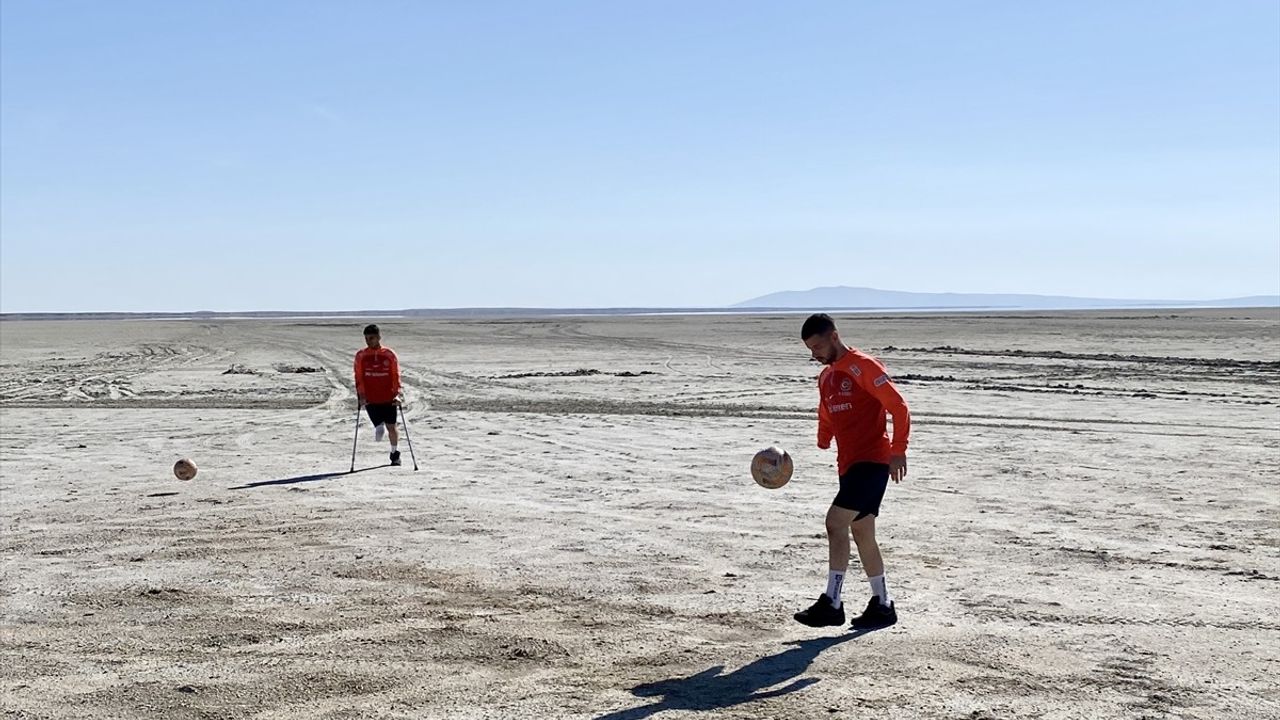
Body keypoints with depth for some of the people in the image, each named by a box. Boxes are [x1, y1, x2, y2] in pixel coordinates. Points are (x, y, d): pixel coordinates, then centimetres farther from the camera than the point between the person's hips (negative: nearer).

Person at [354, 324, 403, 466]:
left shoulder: (389, 354, 1)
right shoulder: (361, 355, 3)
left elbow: (396, 375, 3)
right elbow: (359, 377, 3)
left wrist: (397, 394, -5)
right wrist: (361, 396, -5)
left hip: (389, 399, 0)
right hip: (370, 399, 0)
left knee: (391, 427, 6)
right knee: (380, 428, -11)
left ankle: (395, 454, 25)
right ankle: (379, 428, 26)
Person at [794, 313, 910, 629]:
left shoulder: (863, 366, -10)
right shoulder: (825, 376, 15)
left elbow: (899, 408, -13)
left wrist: (898, 451, -17)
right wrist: (821, 448, 16)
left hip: (872, 461, -9)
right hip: (849, 464, 9)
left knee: (836, 523, -16)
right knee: (862, 534, 11)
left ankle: (831, 604, -13)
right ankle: (882, 605, 20)